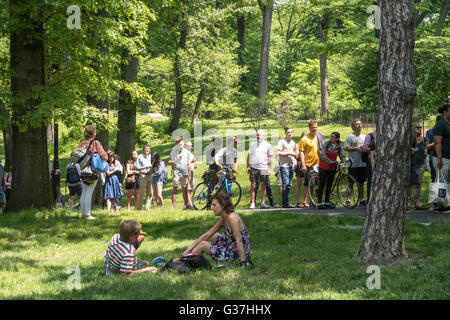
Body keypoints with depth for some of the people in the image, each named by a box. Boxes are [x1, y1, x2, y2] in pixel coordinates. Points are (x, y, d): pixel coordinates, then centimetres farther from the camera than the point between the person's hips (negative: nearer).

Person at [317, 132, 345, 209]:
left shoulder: (339, 146, -1)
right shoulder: (326, 144, -11)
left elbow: (342, 155, -2)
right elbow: (323, 155, -15)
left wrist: (343, 163, -22)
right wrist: (331, 162, -20)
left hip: (332, 168, 3)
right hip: (324, 167, -3)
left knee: (329, 185, 8)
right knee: (322, 185, -3)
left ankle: (327, 202, 16)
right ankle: (320, 203, -2)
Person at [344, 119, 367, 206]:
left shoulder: (364, 137, 16)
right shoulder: (350, 137, -2)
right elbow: (345, 148, -11)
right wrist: (357, 148, -16)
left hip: (363, 163, 5)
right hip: (353, 163, -5)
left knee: (361, 182, 10)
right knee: (351, 182, -2)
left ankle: (362, 199, 14)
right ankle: (348, 199, 2)